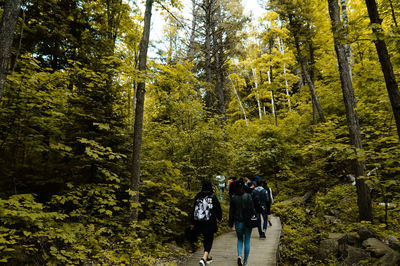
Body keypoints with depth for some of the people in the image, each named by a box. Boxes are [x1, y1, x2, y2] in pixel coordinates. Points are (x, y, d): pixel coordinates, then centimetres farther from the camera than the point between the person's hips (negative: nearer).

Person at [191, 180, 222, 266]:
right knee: (209, 239, 4)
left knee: (205, 238, 21)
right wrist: (219, 217, 17)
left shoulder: (198, 196, 0)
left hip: (200, 221, 4)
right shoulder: (213, 196, -10)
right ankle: (204, 258, -13)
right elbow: (218, 207, -3)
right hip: (210, 222, -4)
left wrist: (193, 223, 13)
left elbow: (194, 209, 5)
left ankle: (208, 257, 34)